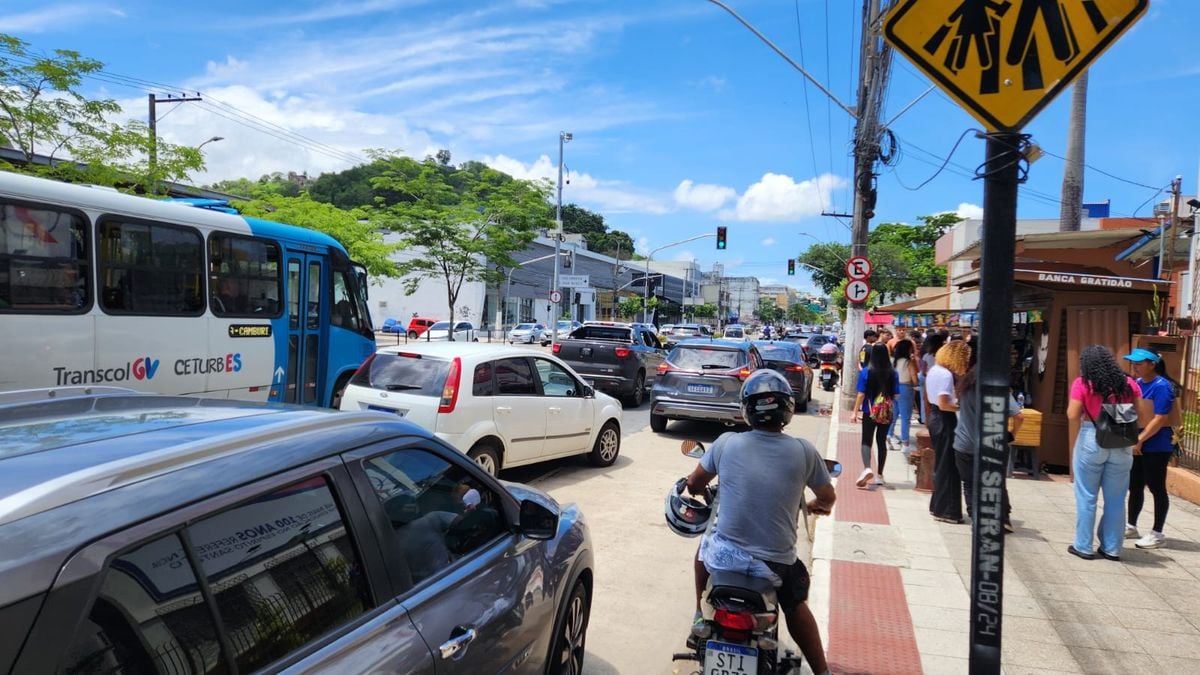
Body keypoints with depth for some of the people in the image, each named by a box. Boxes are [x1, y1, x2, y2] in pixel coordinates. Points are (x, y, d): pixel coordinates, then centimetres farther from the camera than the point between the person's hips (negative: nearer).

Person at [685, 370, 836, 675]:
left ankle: (701, 618, 41)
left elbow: (694, 484, 7)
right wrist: (816, 506, 31)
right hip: (778, 561, 0)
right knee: (796, 607, 31)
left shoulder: (726, 443, -9)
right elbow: (828, 497, 7)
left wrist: (702, 491, 32)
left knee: (705, 545, 35)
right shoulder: (803, 451, -10)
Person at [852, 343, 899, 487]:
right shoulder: (893, 373, -5)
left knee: (866, 441, 5)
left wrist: (855, 412, -4)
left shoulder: (866, 371, -11)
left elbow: (861, 394, -11)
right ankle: (879, 475, 20)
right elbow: (896, 395, 0)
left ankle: (867, 468, -18)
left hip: (869, 412, -2)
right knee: (882, 441, 14)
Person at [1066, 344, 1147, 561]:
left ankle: (1084, 546, 11)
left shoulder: (1082, 383, -6)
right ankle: (1112, 548, 20)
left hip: (1091, 440, -3)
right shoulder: (1129, 383, 4)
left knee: (1086, 497, 6)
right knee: (1116, 499, 12)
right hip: (1122, 445, 3)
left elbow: (1073, 415, -12)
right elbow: (1141, 417, 4)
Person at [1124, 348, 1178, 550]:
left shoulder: (1161, 386, -17)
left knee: (1157, 488, 3)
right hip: (1137, 445, 8)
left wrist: (1139, 440, -21)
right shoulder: (1137, 384, 7)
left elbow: (1160, 419, -21)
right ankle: (1131, 526, 27)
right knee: (1135, 486, 15)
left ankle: (1157, 534, 13)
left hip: (1155, 447, -8)